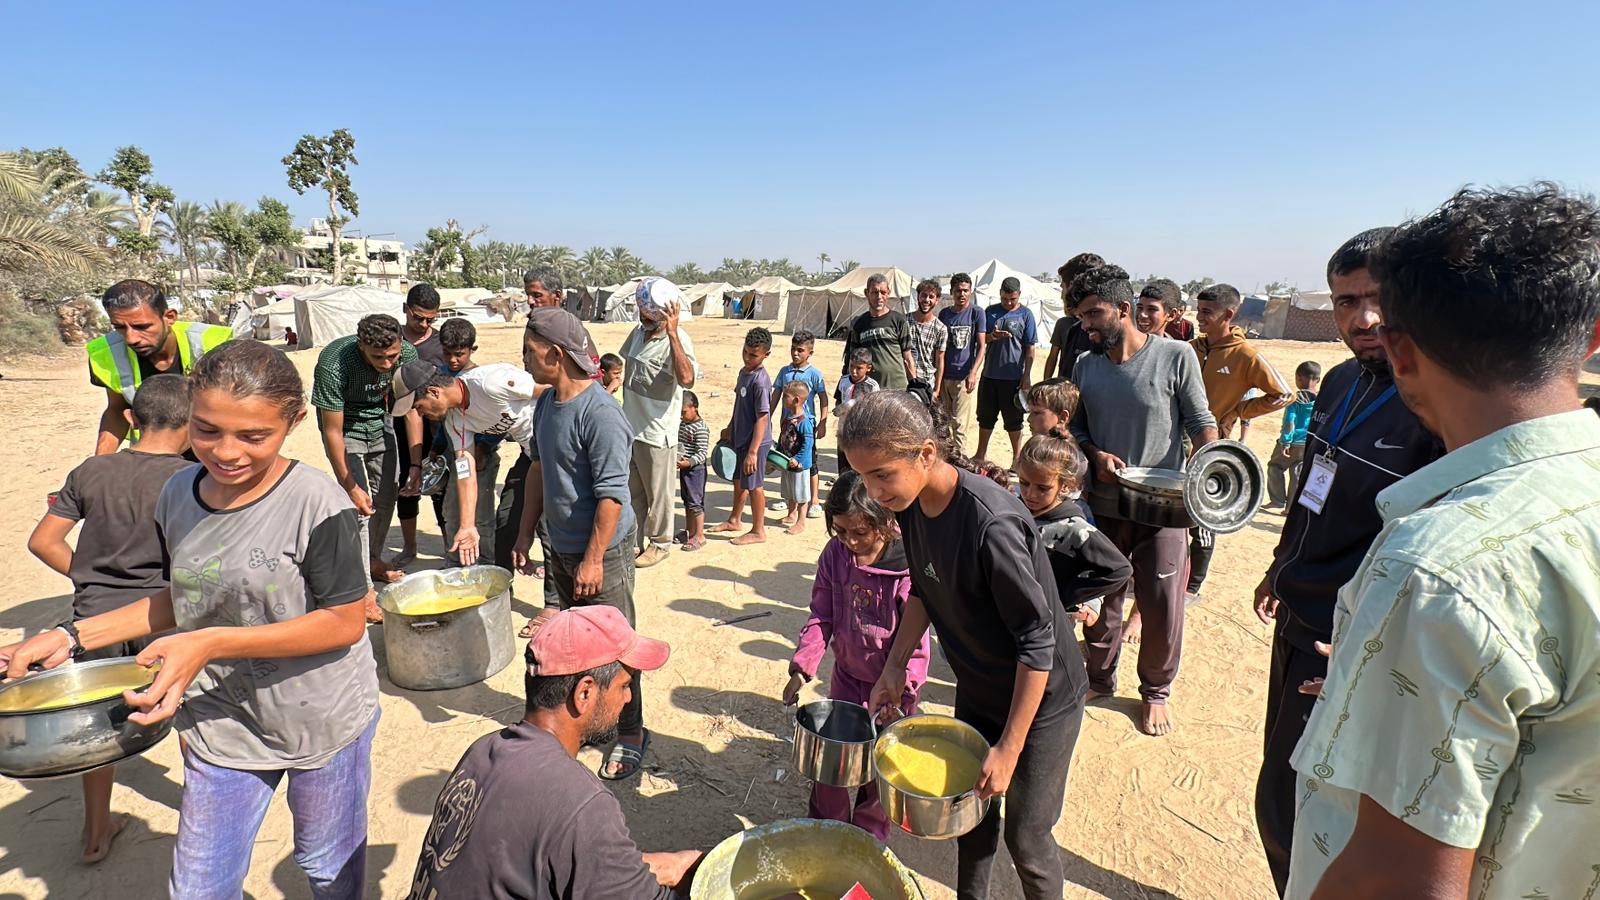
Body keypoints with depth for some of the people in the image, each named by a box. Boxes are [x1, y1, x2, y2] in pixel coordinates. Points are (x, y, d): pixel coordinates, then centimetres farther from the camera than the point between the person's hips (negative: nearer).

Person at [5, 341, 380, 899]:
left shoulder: (315, 502, -24)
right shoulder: (178, 495, -4)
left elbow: (345, 621, -22)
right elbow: (181, 600, 11)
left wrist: (212, 643, -28)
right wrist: (73, 637, -1)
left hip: (323, 722, -4)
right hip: (222, 723, 5)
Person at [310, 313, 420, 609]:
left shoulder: (407, 354, -23)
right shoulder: (334, 364, -35)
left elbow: (411, 410, -12)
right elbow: (332, 432, -27)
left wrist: (416, 465, -14)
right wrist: (350, 487, -24)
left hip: (379, 423, 5)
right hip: (344, 427, -5)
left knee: (387, 496, 9)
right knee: (360, 503, -13)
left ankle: (373, 561, 31)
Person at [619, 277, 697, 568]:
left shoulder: (678, 340, -20)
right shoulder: (638, 333, 4)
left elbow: (686, 379, -39)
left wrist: (672, 332, -39)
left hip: (657, 432, -8)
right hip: (630, 426, 8)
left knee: (658, 493, 9)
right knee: (632, 491, 20)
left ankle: (660, 543, 27)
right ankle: (635, 541, 36)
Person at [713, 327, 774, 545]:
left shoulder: (760, 381, -23)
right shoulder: (744, 372, 4)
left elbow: (762, 419, -24)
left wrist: (753, 451, -24)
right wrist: (730, 428, 24)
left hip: (755, 442, -9)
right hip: (740, 438, 9)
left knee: (754, 485, 3)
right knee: (738, 479, 22)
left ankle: (758, 531, 17)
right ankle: (735, 520, 39)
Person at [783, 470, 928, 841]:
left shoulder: (908, 567, -24)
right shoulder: (835, 554, -12)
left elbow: (915, 643, -19)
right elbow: (821, 616, -4)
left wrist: (902, 696, -23)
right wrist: (802, 667, -12)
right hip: (847, 674, 4)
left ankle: (868, 840, 39)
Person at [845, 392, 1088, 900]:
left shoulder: (992, 523, -34)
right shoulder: (911, 505, -11)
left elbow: (1038, 639, -27)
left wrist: (1009, 748, -21)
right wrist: (894, 667, 3)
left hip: (1040, 699, -6)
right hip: (977, 690, 7)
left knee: (1026, 837, 8)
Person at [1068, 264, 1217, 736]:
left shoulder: (1175, 356, -8)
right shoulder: (1085, 367, 4)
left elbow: (1201, 422, -4)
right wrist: (1095, 455, -9)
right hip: (1103, 506, 3)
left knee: (1163, 607, 6)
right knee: (1101, 600, 14)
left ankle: (1155, 692, 30)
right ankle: (1100, 679, 35)